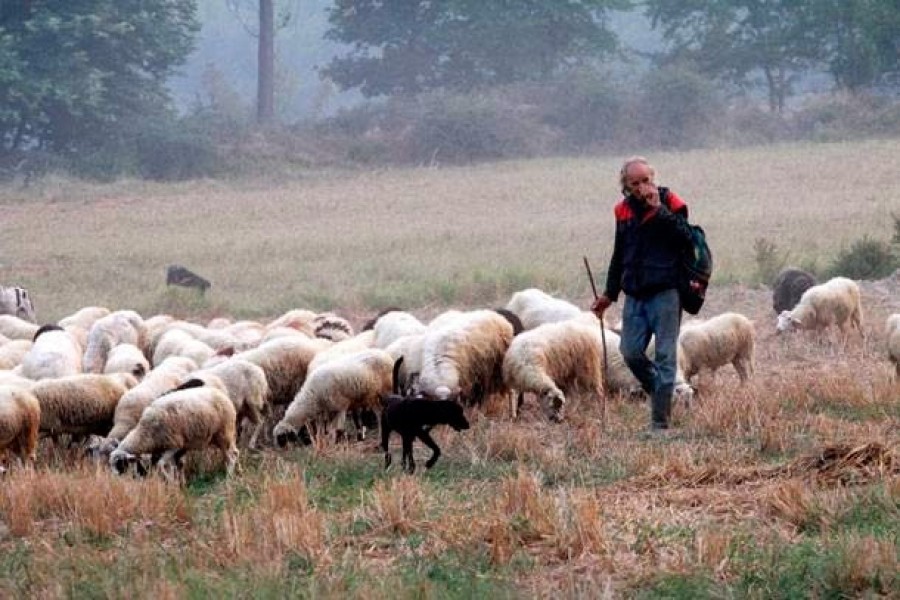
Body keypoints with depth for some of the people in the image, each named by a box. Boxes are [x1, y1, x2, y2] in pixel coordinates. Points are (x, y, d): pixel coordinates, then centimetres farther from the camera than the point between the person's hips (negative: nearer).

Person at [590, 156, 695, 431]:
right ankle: (660, 394, 26)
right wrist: (610, 293, 24)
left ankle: (660, 421, -2)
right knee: (631, 352, 3)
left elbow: (685, 240, -19)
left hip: (665, 292, -6)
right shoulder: (624, 211, 11)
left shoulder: (670, 204, -4)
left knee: (664, 357, -4)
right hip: (635, 294, 6)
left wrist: (659, 210, -21)